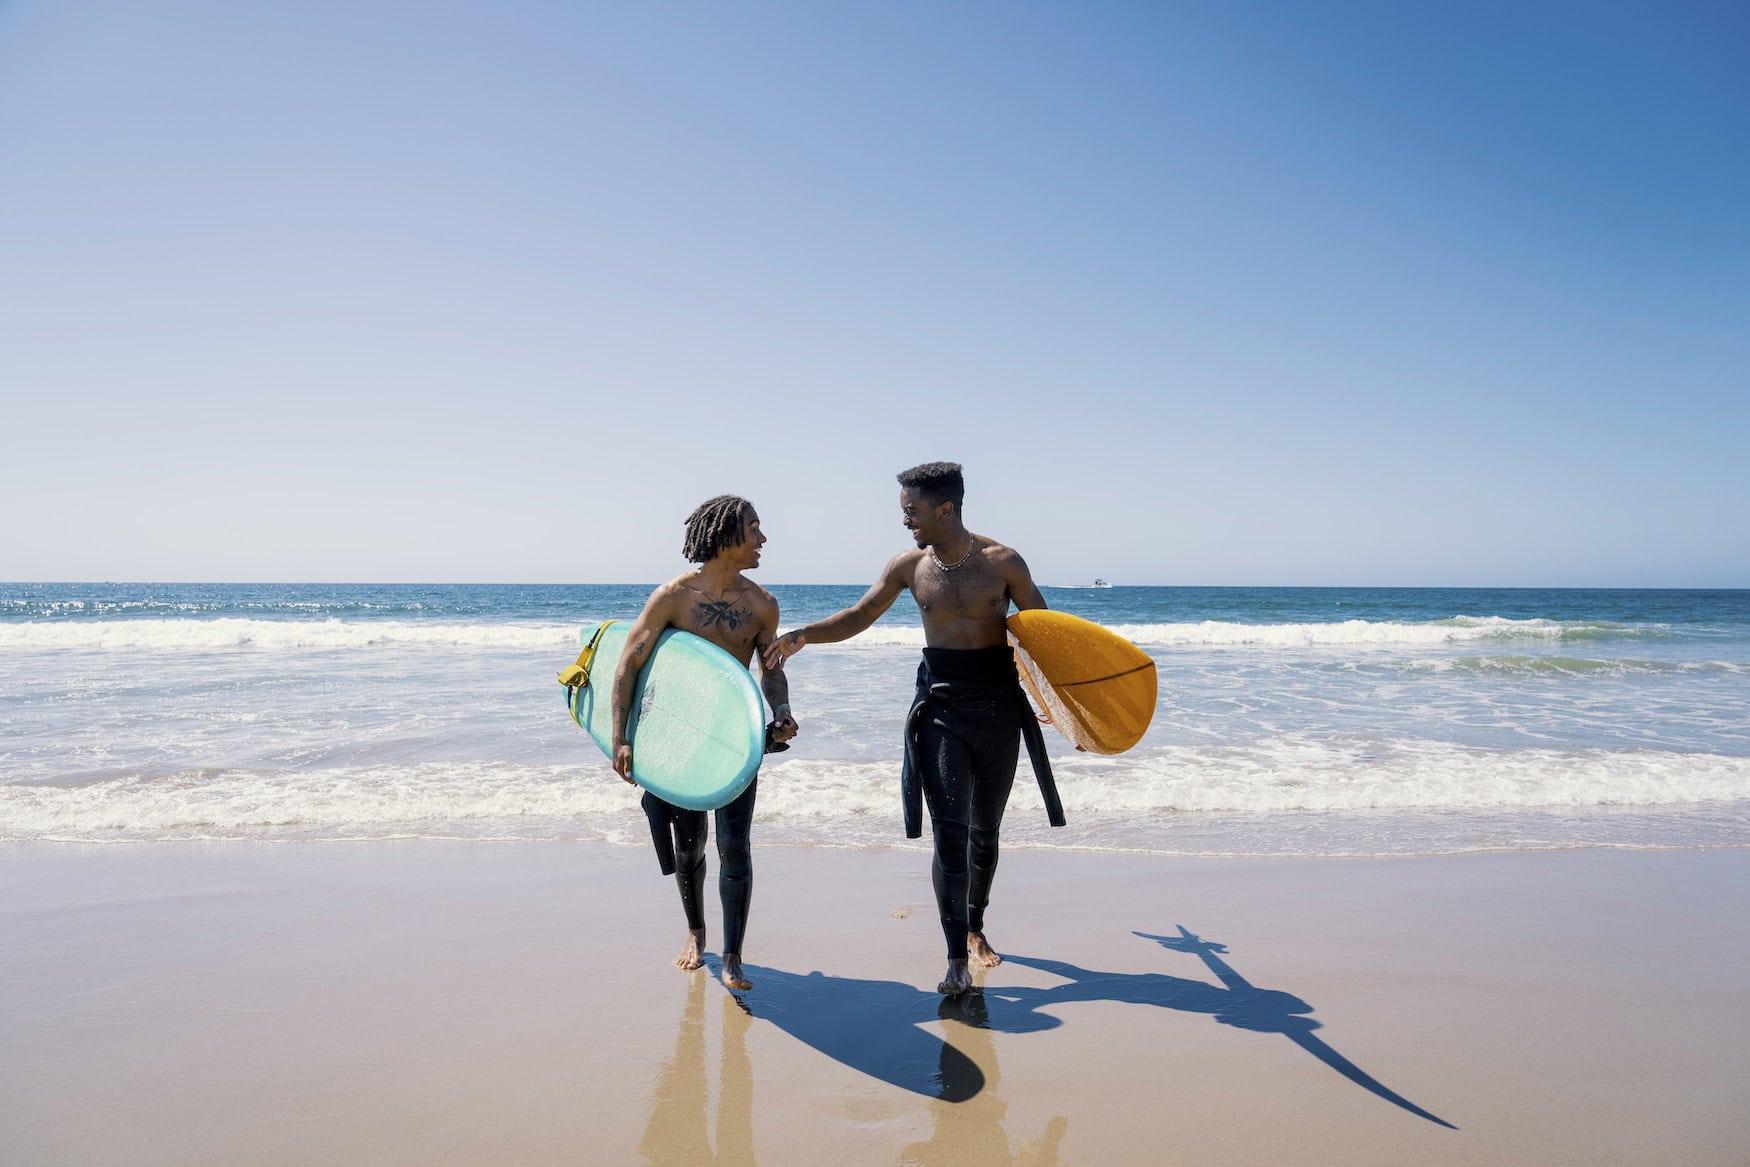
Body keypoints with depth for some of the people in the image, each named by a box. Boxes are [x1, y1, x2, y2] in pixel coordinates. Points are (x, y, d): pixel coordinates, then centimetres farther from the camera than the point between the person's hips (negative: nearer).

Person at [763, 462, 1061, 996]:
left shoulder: (1003, 562, -9)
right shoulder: (909, 565, -2)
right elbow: (858, 616, 5)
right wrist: (803, 635, -9)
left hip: (998, 711, 0)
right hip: (941, 710, 0)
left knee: (985, 831, 14)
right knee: (949, 832, -8)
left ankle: (975, 927, 36)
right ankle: (957, 958, -2)